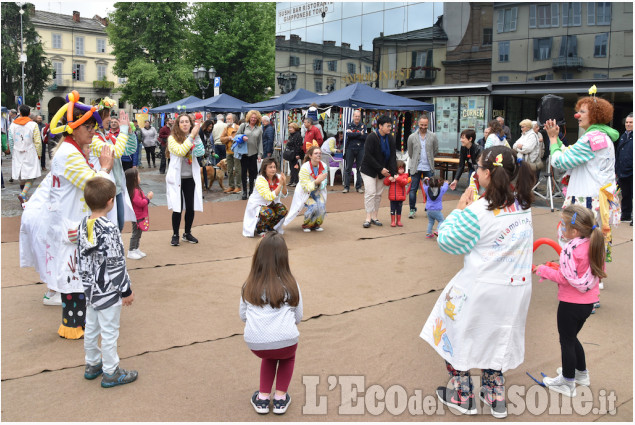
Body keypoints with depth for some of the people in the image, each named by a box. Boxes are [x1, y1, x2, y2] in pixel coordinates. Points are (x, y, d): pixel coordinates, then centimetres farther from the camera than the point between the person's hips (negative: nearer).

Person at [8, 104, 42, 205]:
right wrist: (38, 154, 5)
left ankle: (23, 199, 22)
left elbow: (10, 141, 9)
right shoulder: (33, 125, -6)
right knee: (31, 177, -3)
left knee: (21, 177, 13)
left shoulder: (13, 125, 4)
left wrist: (13, 154, 20)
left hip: (17, 155, 4)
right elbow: (38, 142, -8)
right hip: (30, 154, -4)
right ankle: (23, 194, -26)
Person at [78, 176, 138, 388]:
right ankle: (111, 373, 18)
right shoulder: (109, 229, -25)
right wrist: (126, 291, -12)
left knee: (91, 328, 20)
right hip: (109, 291, -8)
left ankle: (92, 365, 37)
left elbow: (81, 258, 9)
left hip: (91, 289, 8)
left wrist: (87, 281, 20)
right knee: (109, 332, 5)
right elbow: (116, 264, -22)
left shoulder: (83, 225, -1)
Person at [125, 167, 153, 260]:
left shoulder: (137, 189, 10)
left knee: (138, 233, 19)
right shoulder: (135, 191, -23)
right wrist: (148, 198, -19)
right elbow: (139, 203, -27)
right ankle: (131, 252, 6)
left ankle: (136, 249, 30)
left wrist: (147, 197, 7)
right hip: (137, 217, -11)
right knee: (136, 233, -2)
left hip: (140, 216, 11)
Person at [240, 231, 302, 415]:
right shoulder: (291, 284, 5)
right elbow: (298, 317, 9)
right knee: (287, 356, 35)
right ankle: (280, 398, 26)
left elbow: (243, 315, 14)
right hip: (286, 341, -2)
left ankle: (263, 398, 30)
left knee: (269, 356, 37)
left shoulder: (249, 285, 10)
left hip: (255, 344, 2)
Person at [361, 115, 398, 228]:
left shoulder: (390, 138, 0)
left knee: (379, 194, 6)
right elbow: (368, 156, -19)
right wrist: (380, 169, -19)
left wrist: (394, 173, -12)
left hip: (382, 171, 5)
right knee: (370, 192, -11)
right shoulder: (371, 137, -17)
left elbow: (393, 156, -3)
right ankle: (368, 218, -6)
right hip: (369, 169, -5)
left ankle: (374, 217, 14)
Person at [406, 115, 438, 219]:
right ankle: (412, 210, 12)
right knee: (413, 189, 1)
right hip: (416, 167, 0)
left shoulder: (433, 136, 2)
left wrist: (429, 159, 13)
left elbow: (436, 151, 11)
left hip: (429, 168, 0)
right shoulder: (412, 137, 2)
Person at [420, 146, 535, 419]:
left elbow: (447, 241, -13)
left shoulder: (478, 210, -22)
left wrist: (461, 209, -7)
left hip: (480, 291, -6)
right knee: (496, 337, 24)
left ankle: (462, 397, 26)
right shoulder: (523, 206, -2)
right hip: (516, 291, 6)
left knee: (458, 335, 15)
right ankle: (496, 397, 34)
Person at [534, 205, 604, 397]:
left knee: (566, 341, 8)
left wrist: (545, 271, -14)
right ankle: (581, 373, 40)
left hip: (571, 304, -8)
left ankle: (567, 383, 21)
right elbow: (600, 272, 9)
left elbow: (568, 278, -24)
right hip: (589, 302, 8)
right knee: (572, 337, 26)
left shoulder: (570, 249, -24)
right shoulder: (595, 245, -1)